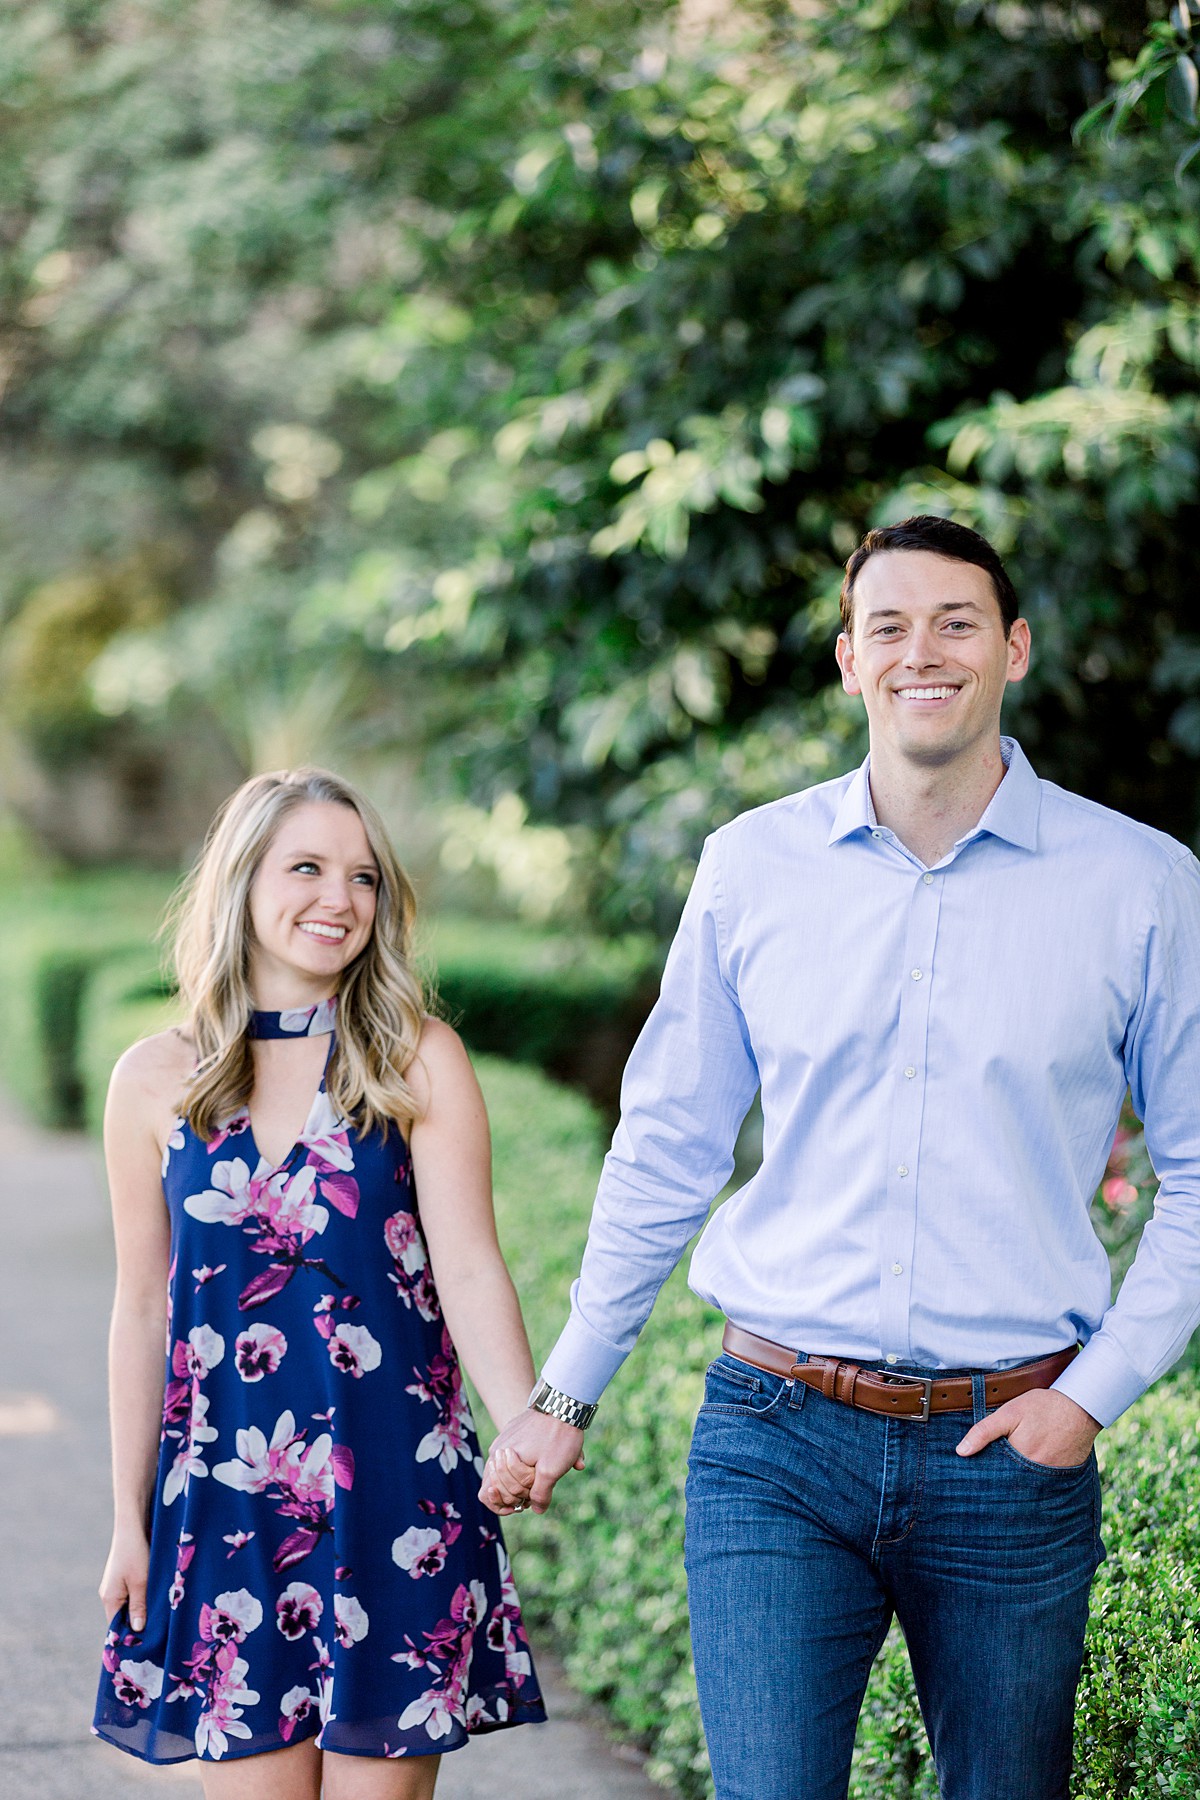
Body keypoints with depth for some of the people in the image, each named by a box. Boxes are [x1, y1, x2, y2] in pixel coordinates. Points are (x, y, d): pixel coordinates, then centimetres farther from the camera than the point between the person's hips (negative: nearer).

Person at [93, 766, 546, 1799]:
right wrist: (130, 1520, 10)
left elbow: (470, 1271, -10)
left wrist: (529, 1430, -27)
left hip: (394, 1490, -1)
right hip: (222, 1494, 1)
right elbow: (145, 1308, 9)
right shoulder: (157, 1082, 3)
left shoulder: (420, 1064, -1)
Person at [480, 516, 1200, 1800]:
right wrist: (564, 1397, 13)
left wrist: (1097, 1391, -3)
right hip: (775, 1449, 0)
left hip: (1009, 1453, 0)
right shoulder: (751, 866, 3)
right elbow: (664, 1152, 12)